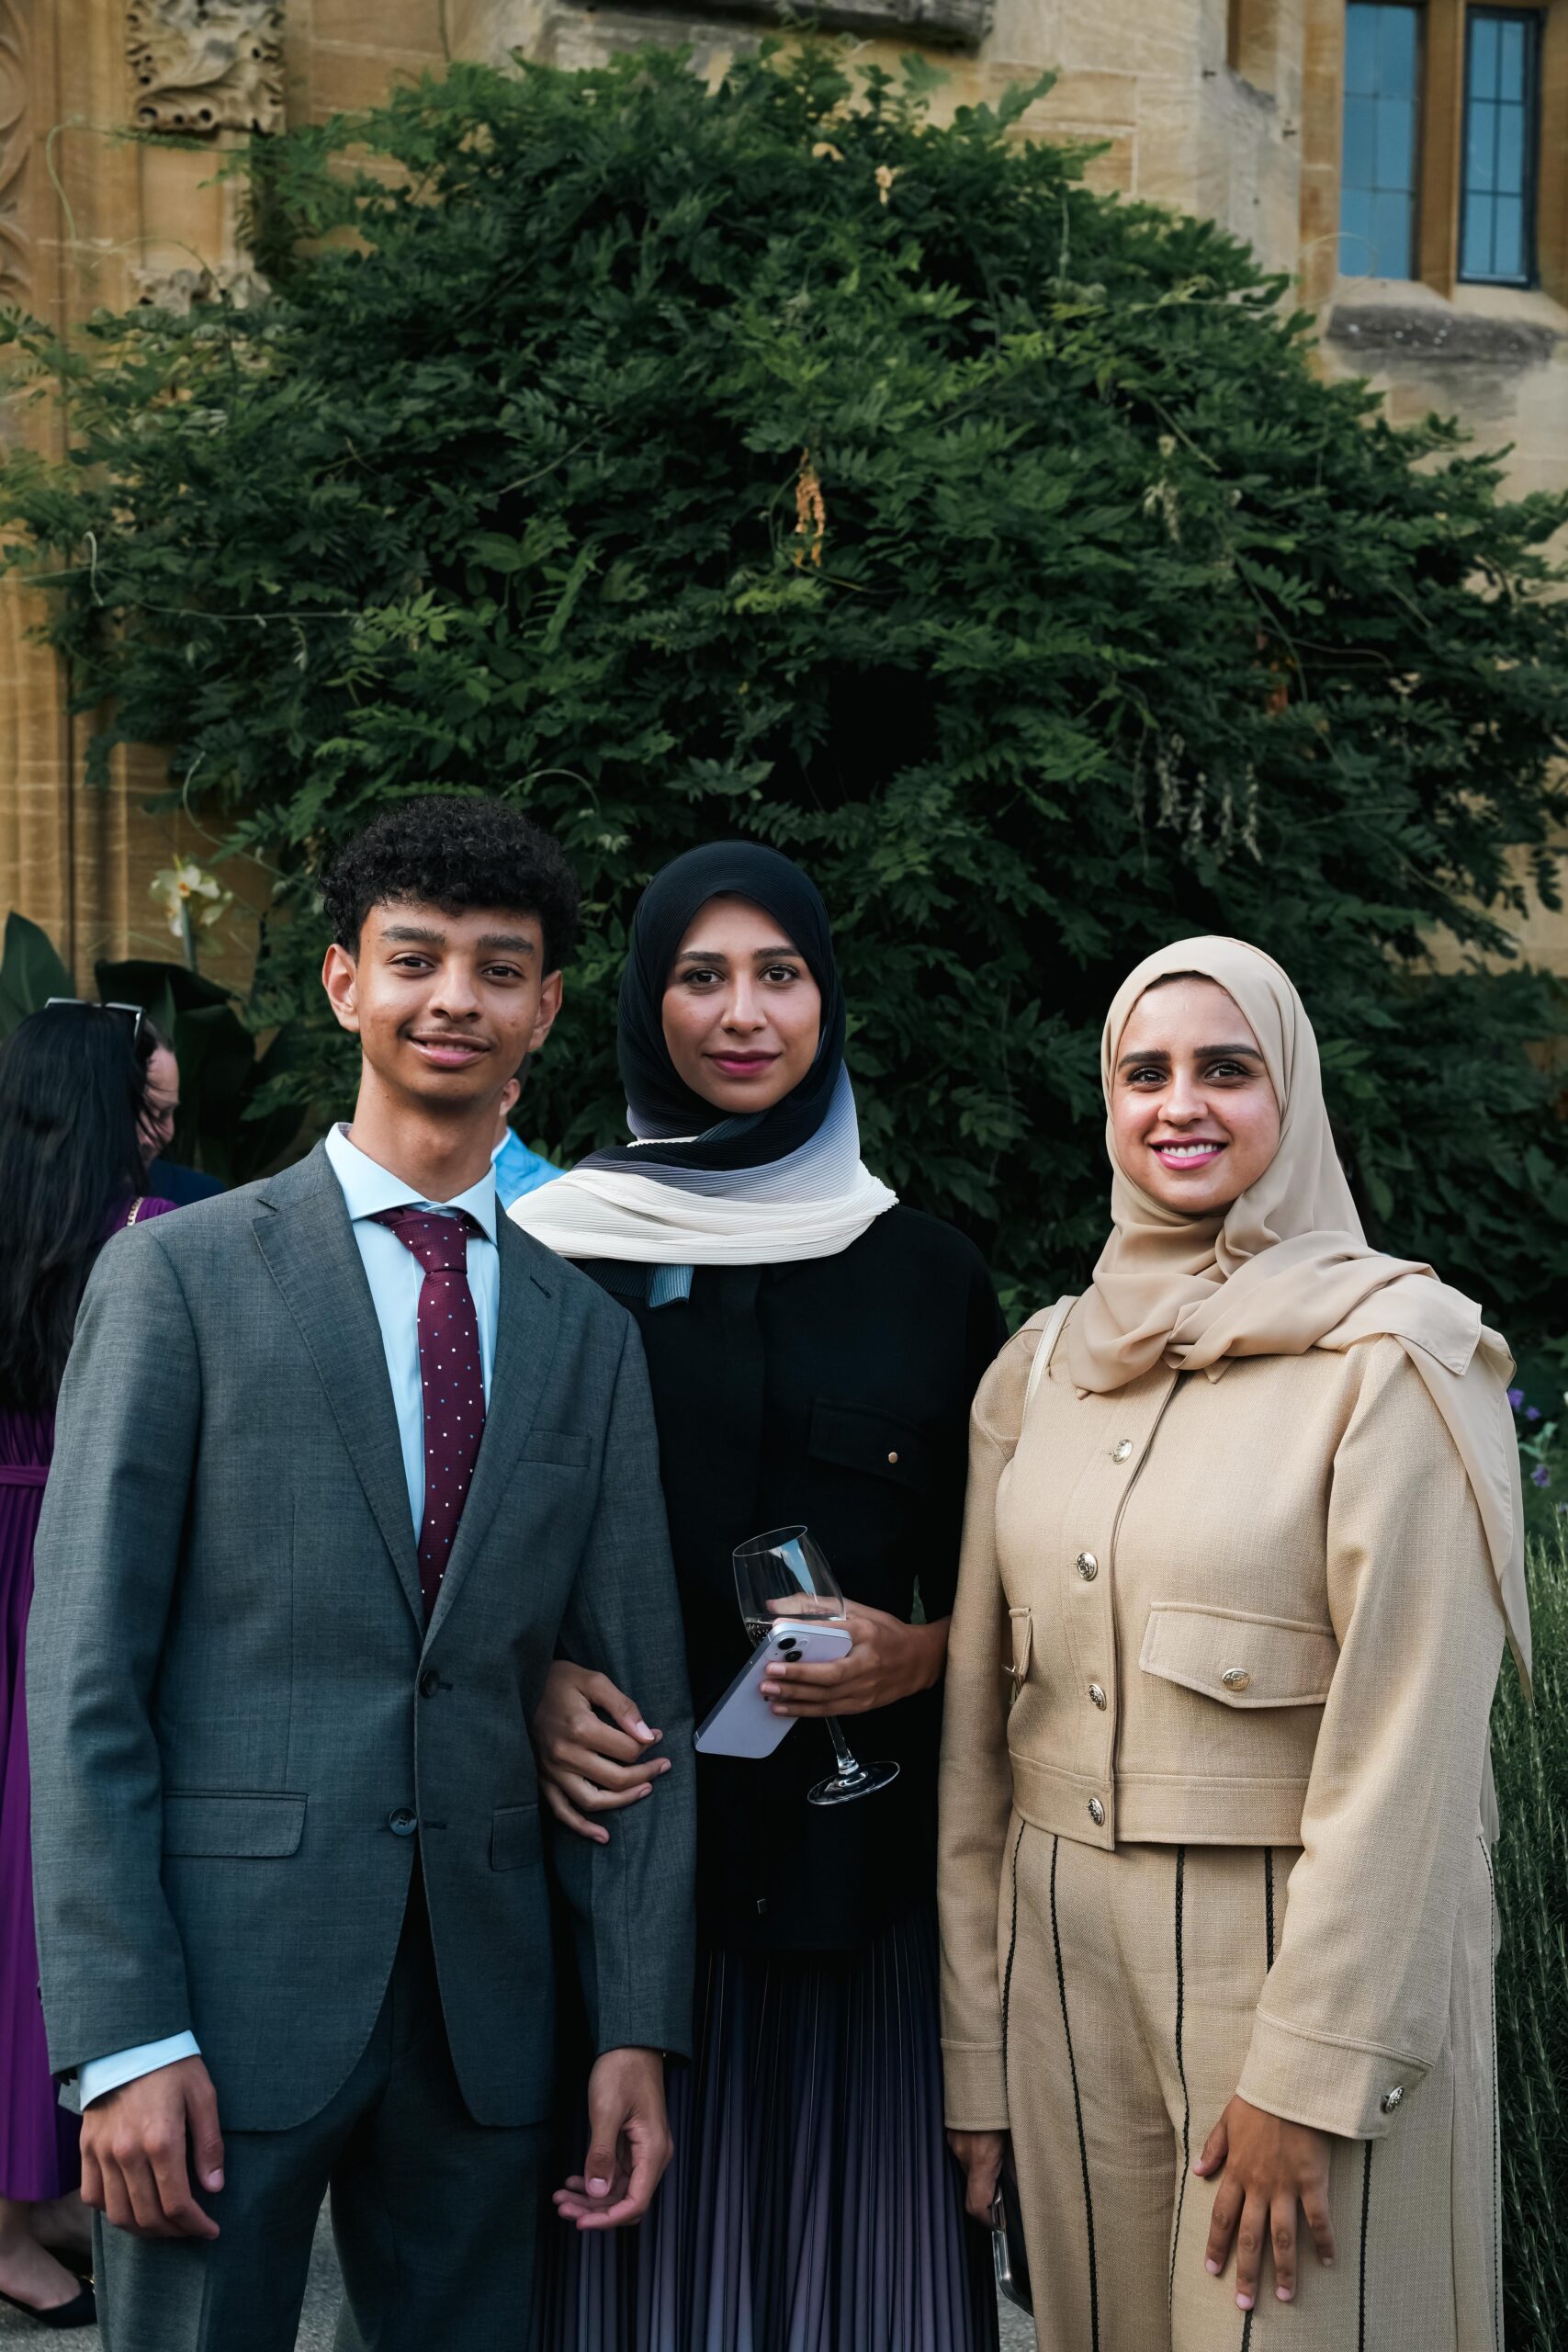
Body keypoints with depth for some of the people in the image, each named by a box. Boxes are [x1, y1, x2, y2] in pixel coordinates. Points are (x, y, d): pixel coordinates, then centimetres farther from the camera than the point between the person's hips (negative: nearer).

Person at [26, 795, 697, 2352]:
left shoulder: (589, 1334, 8)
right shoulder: (181, 1276, -3)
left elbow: (635, 1700, 8)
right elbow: (82, 1675, -7)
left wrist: (637, 2029, 3)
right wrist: (121, 2036, -12)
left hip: (484, 2014, 4)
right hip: (227, 1986, -3)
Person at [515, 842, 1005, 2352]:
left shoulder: (924, 1268, 8)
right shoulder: (560, 1248, 2)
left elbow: (991, 1560, 12)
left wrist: (924, 1653, -8)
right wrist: (539, 1679, -13)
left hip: (860, 1836, 2)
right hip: (631, 1820, -1)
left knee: (856, 2222, 5)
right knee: (644, 2224, 3)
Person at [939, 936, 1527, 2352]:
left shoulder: (1393, 1353, -9)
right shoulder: (1040, 1369, 7)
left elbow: (1407, 1742, -14)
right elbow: (978, 1728, 7)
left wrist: (1307, 2073, -17)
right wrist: (970, 2044, 5)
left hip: (1312, 1951, -5)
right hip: (1067, 1954, 5)